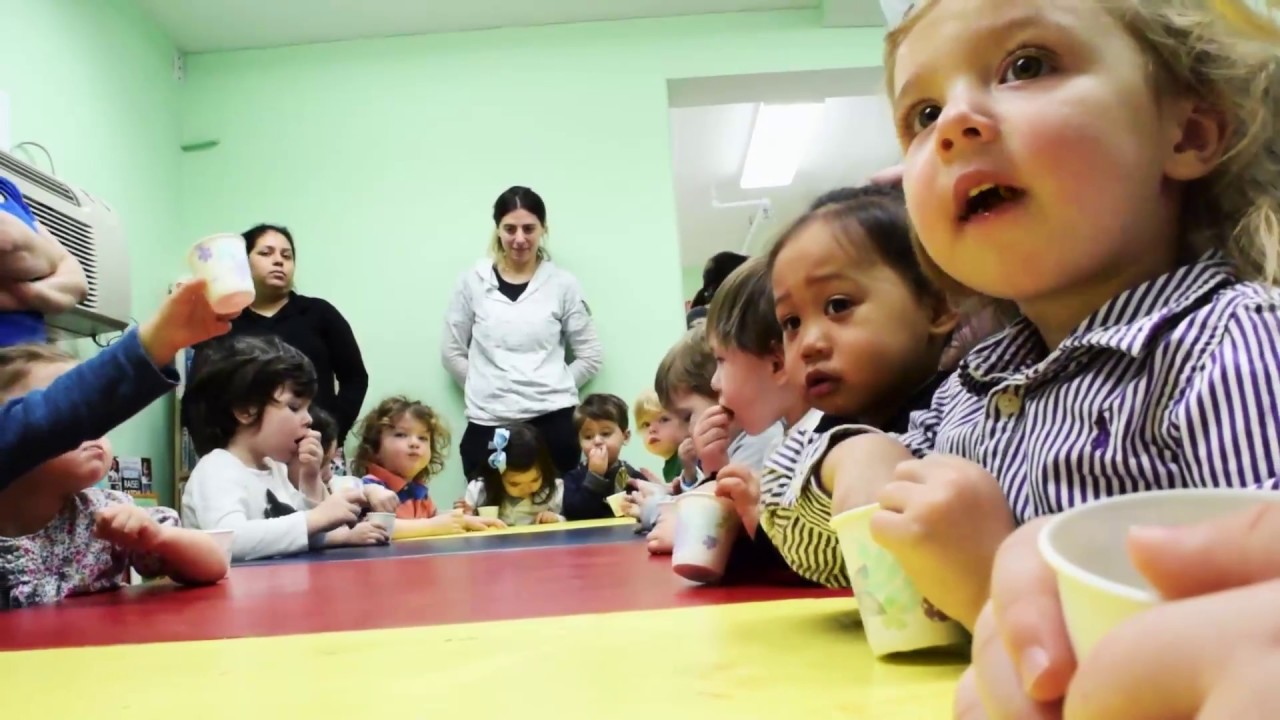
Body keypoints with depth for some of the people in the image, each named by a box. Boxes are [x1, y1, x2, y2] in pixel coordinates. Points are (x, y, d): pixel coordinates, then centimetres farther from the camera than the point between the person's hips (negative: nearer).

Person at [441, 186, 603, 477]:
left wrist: (552, 389, 0)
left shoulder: (562, 284, 4)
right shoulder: (472, 282, 6)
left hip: (552, 422, 0)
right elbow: (452, 352, 10)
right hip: (488, 424, 1)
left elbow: (590, 355, 7)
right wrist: (489, 389, 3)